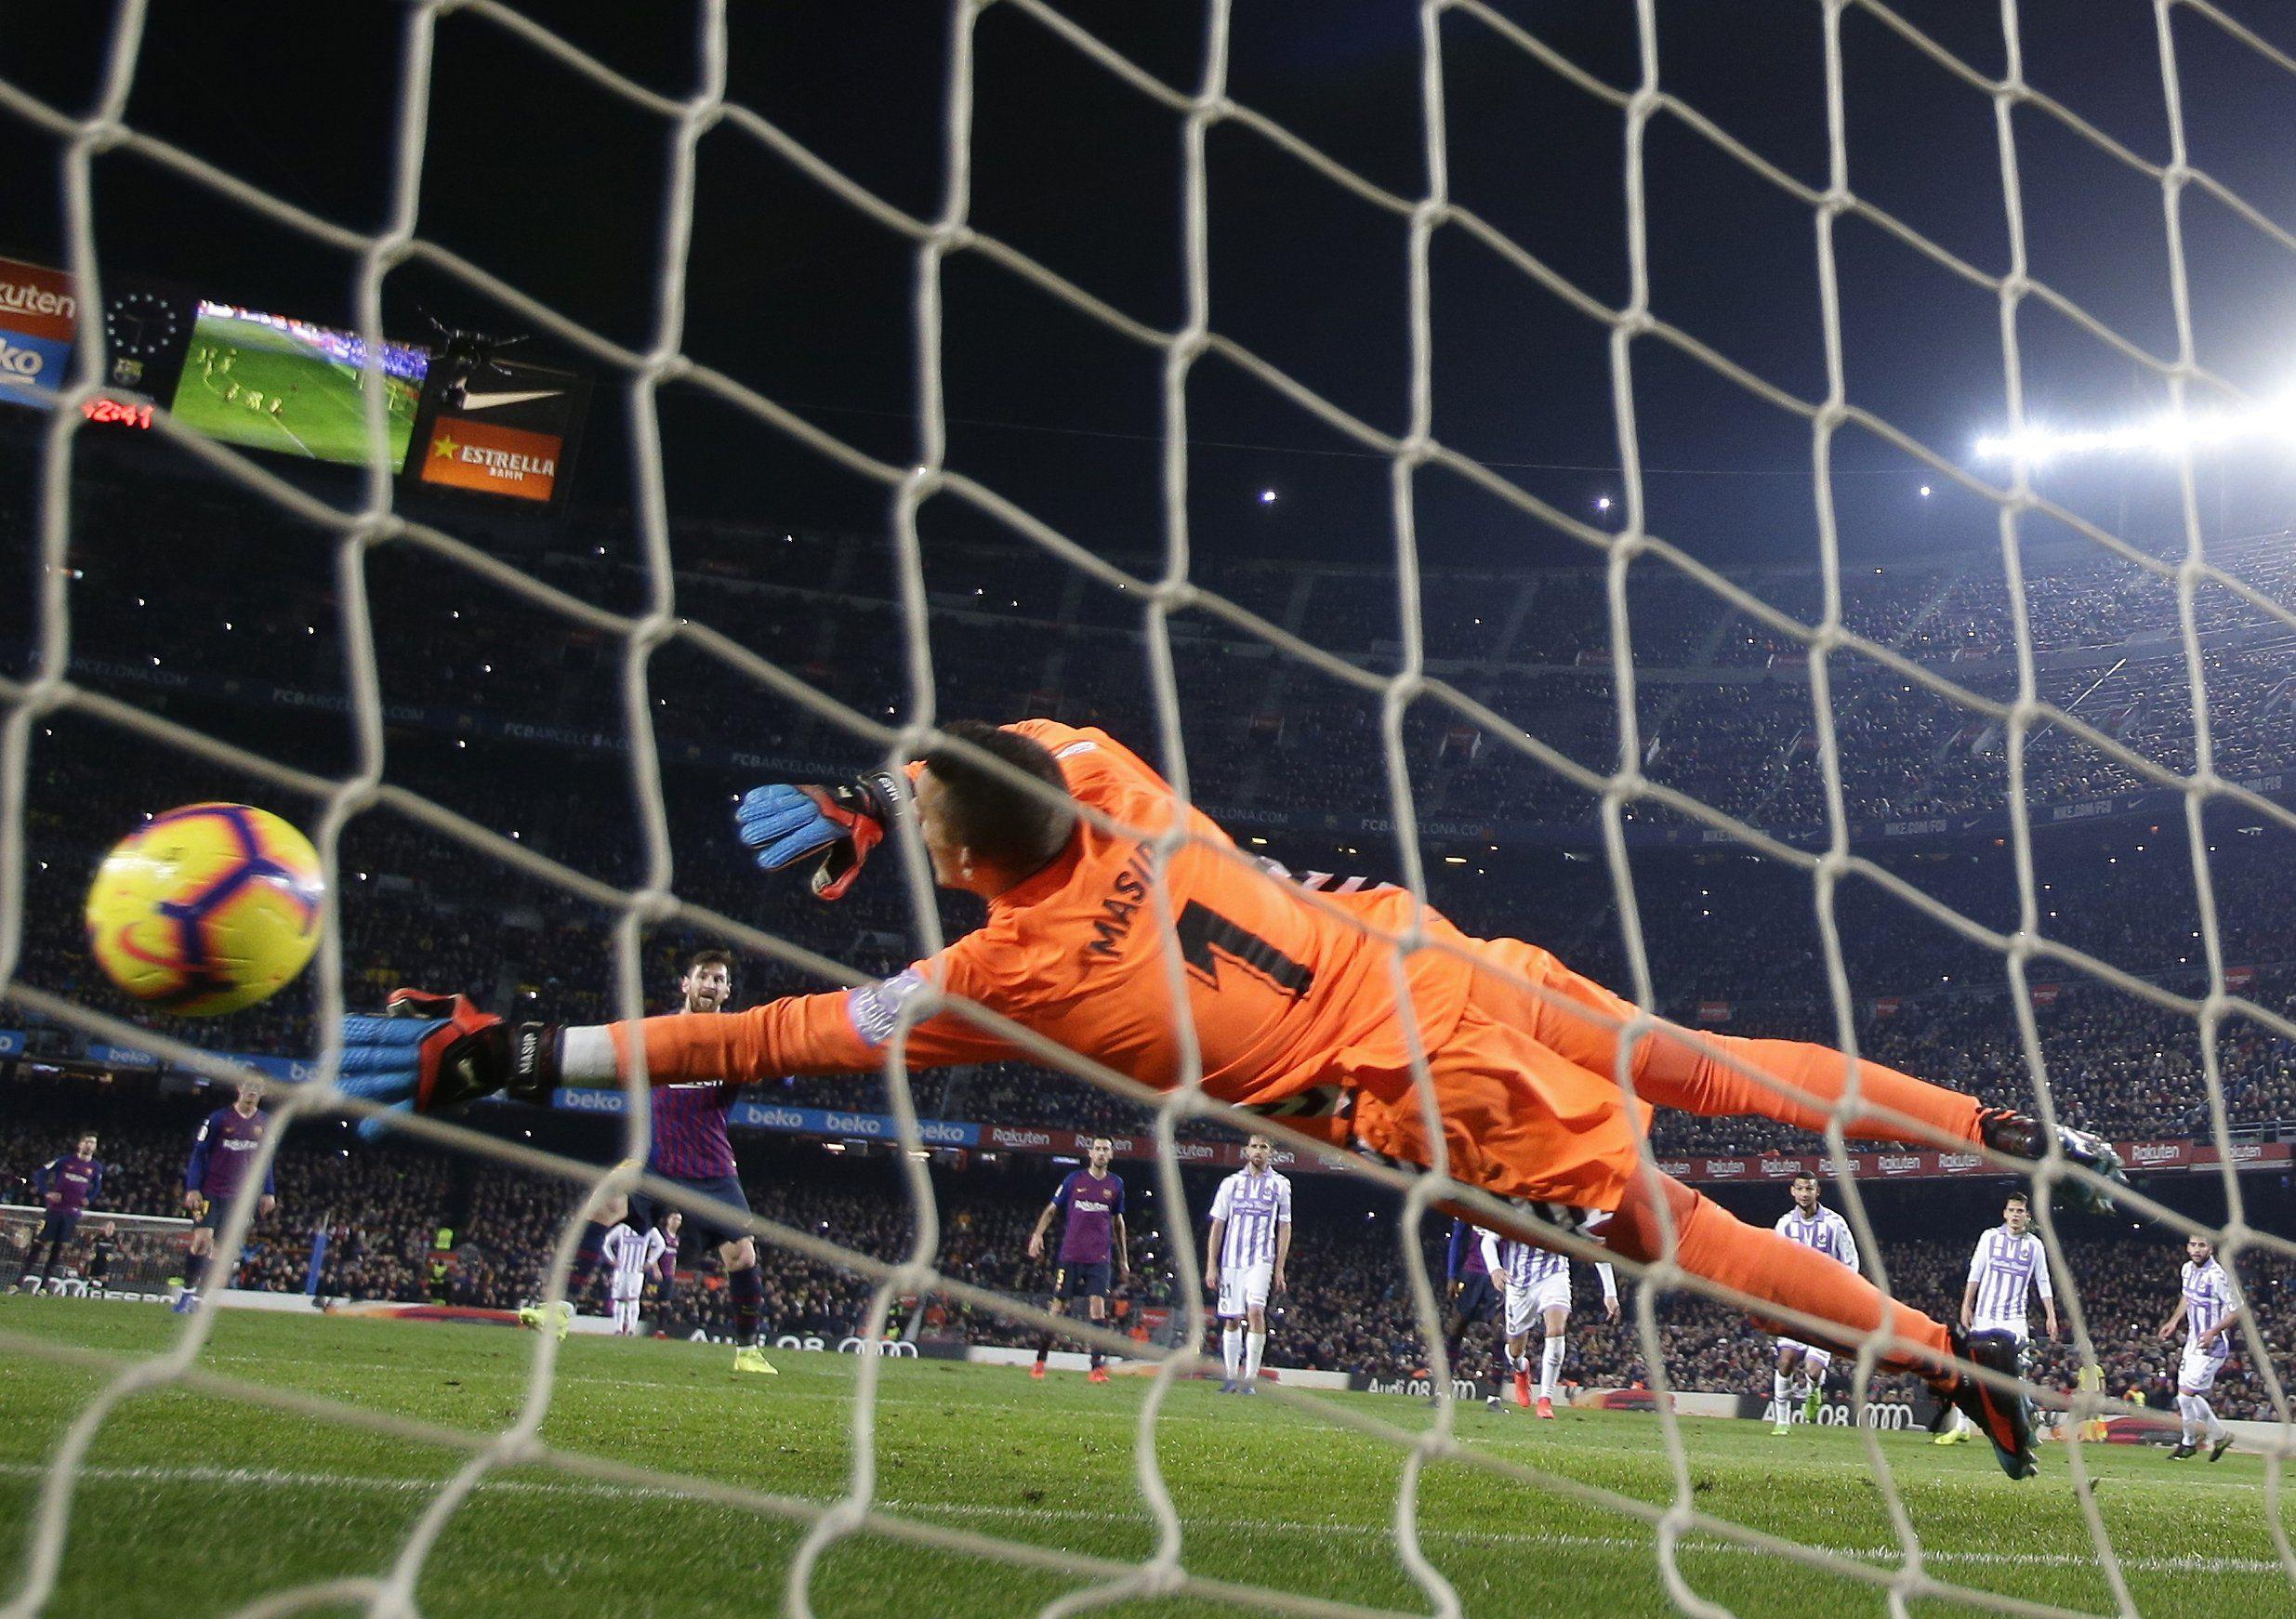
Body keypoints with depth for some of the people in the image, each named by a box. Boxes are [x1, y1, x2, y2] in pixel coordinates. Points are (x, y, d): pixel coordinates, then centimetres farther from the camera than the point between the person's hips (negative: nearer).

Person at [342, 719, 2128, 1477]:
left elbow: (788, 1037, -18)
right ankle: (2002, 1127, 27)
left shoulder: (1018, 973, -22)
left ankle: (1946, 1349, 17)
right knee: (1699, 1064, 18)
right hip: (1447, 958, 6)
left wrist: (516, 1055, -14)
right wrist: (866, 803, 13)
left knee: (1680, 1228, 8)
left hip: (1443, 1095, -6)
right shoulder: (1109, 779, -7)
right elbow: (1024, 736, 19)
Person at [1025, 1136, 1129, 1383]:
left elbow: (1118, 1223, 19)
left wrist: (1123, 1260, 18)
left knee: (1098, 1306, -13)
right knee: (1058, 1307, 2)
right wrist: (1038, 1234, -8)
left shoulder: (1116, 1184, 9)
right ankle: (1040, 1361, 15)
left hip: (1099, 1258, 1)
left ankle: (1096, 1367, -13)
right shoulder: (1074, 1179, 4)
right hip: (1070, 1255, -1)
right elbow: (1052, 1209, 8)